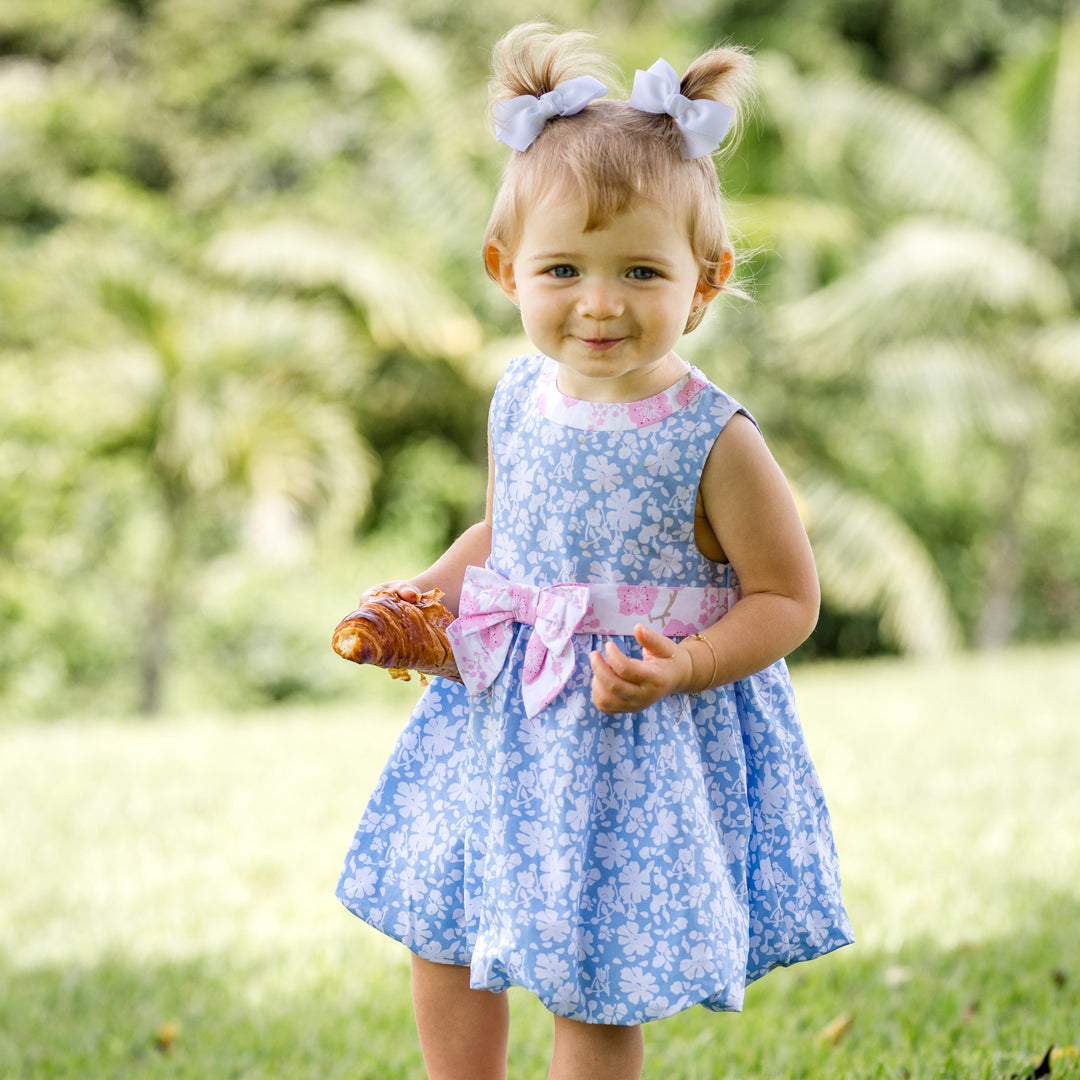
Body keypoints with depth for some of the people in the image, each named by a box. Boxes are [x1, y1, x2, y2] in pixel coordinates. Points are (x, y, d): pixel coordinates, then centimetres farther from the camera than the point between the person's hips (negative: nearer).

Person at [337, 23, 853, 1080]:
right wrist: (430, 592, 2)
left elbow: (787, 598, -11)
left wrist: (684, 665, -26)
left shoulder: (712, 440, -18)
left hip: (644, 750, -6)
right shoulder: (519, 400, -1)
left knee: (592, 993, 3)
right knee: (443, 948, 17)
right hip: (503, 722, 6)